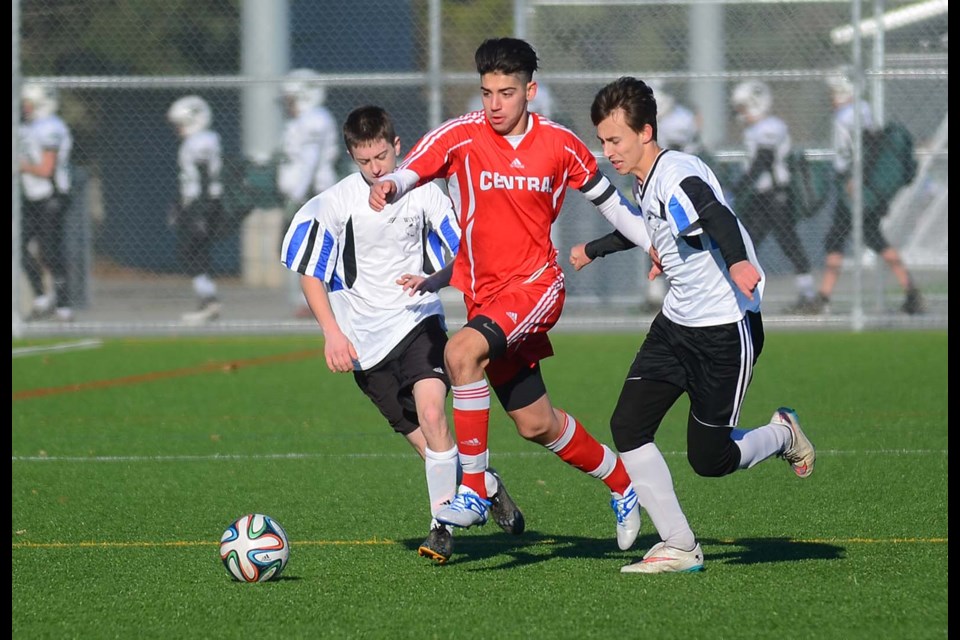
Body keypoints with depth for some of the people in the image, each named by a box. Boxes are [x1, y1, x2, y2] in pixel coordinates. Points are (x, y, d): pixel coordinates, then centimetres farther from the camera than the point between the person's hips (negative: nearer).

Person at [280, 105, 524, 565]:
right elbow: (309, 272, 4)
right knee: (421, 438, 0)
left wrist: (431, 279, -17)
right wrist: (332, 333, -5)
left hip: (418, 320, -1)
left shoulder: (422, 192, -3)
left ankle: (443, 521, -17)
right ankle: (486, 486, 24)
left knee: (430, 411, -24)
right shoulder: (335, 203, -4)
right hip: (365, 338, 1)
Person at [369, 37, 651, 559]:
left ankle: (473, 490, -23)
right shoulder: (461, 136, -5)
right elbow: (410, 171, -20)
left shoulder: (559, 144, -3)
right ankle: (621, 483, 37)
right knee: (536, 424, 11)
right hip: (485, 295, 3)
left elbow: (608, 199, 11)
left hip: (536, 285, -3)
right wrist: (387, 187, -43)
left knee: (462, 352, -30)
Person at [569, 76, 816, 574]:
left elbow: (717, 217, -43)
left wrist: (739, 261, -64)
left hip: (726, 330, -9)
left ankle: (782, 435, 27)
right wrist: (595, 249, 50)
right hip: (676, 323, 9)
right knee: (628, 426, -5)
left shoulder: (677, 176, -21)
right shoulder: (644, 183, 8)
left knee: (708, 459, -5)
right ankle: (679, 547, 2)